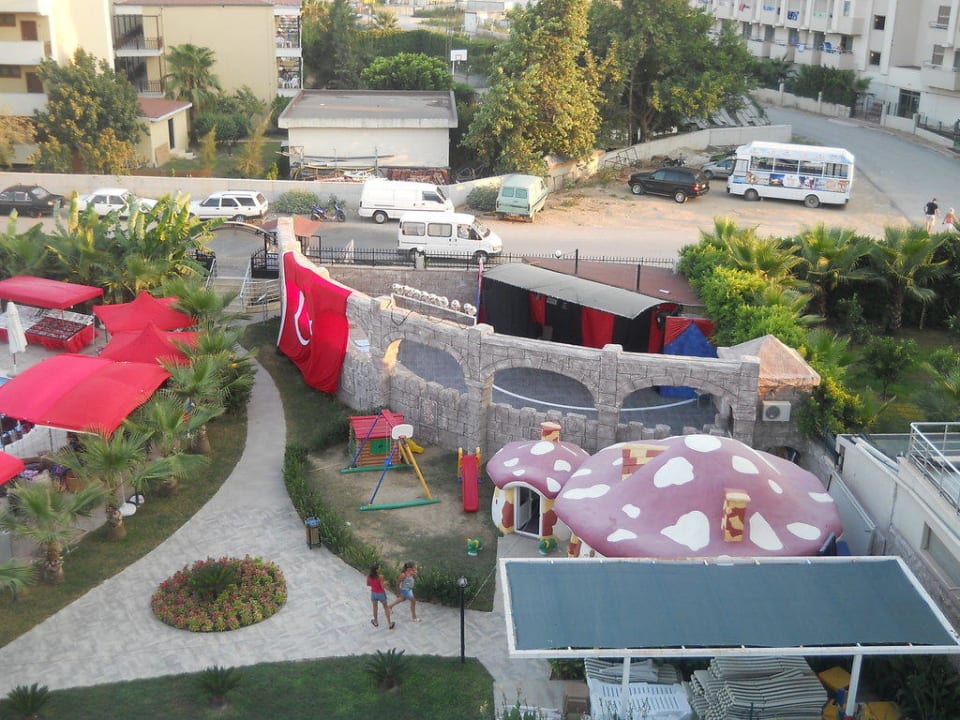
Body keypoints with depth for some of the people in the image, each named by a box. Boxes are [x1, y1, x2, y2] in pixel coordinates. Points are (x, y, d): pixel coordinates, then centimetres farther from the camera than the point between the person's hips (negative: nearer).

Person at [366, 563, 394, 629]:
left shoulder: (369, 577, -14)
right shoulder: (380, 577, -29)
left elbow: (368, 584, 1)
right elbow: (382, 587, -22)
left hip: (373, 593, 4)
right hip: (381, 594, -4)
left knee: (375, 607, 25)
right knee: (386, 607, 16)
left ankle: (376, 622, 42)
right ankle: (389, 623, 24)